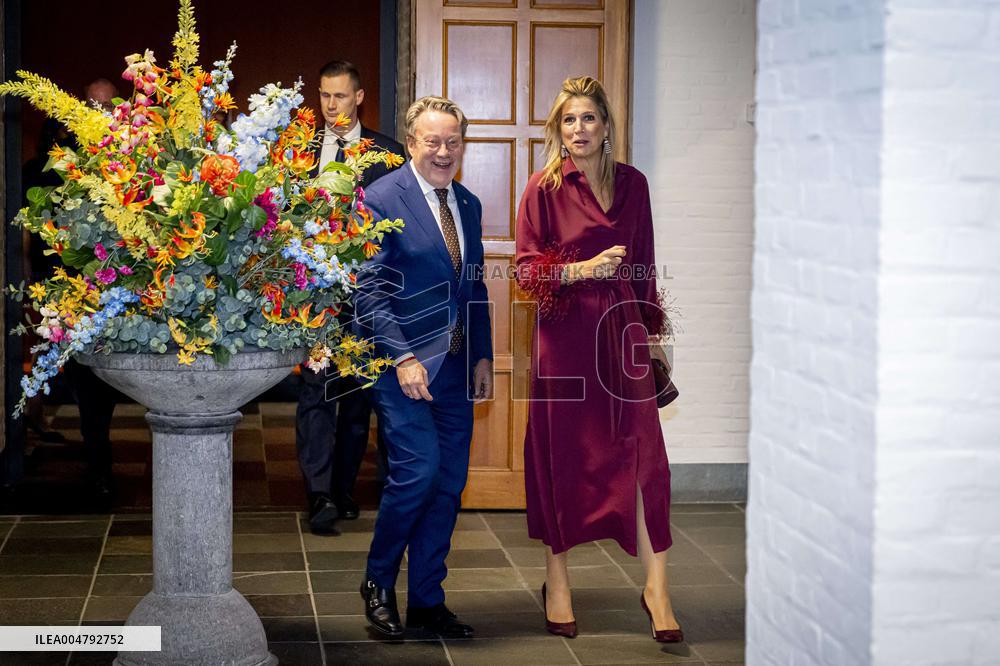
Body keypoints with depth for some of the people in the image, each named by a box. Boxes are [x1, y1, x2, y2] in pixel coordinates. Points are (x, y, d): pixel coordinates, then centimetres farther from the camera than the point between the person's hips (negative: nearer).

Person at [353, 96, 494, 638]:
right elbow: (369, 288, -11)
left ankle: (426, 601, 17)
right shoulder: (381, 199, -7)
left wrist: (483, 356, 12)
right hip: (403, 361, -6)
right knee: (418, 468, -15)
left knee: (449, 483, 6)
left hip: (456, 365, 7)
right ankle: (378, 582, 8)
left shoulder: (469, 206, 14)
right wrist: (402, 356, -18)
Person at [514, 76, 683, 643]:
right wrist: (582, 268, -17)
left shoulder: (632, 184, 9)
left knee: (643, 449, -5)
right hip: (565, 333, -2)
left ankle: (656, 586, 0)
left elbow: (644, 264, 15)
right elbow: (526, 268, -3)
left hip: (622, 329, 2)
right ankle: (558, 582, 17)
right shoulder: (544, 188, -1)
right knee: (562, 454, 3)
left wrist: (651, 325, 12)